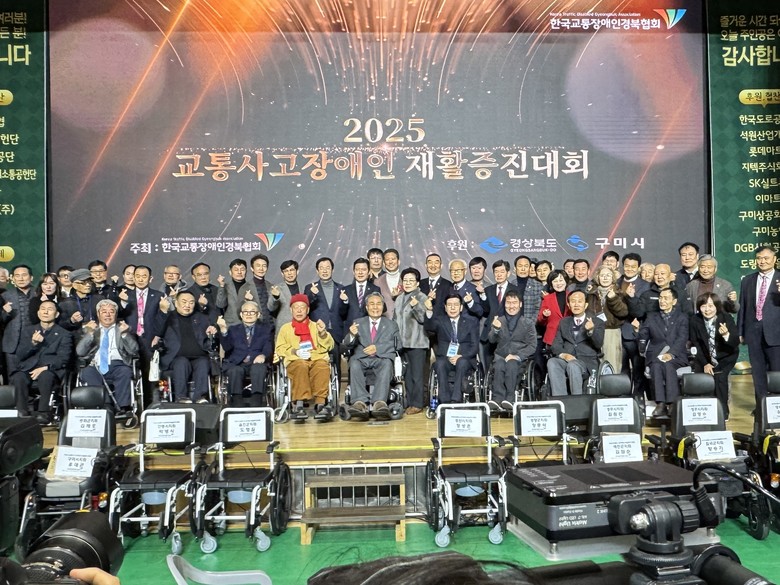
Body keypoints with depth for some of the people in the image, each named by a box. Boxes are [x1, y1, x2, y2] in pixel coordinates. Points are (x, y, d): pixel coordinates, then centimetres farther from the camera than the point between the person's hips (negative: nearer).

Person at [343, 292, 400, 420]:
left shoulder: (391, 324, 22)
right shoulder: (358, 323, 22)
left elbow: (397, 344, 7)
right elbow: (346, 345, 13)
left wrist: (377, 348, -9)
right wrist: (351, 335, -11)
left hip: (382, 359, -1)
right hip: (361, 359, 1)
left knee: (387, 363, -35)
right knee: (354, 364, -33)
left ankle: (379, 403, -51)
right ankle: (360, 403, -47)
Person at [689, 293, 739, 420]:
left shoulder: (726, 318, -17)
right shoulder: (695, 320, -12)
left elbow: (736, 343, -22)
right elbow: (695, 344, -6)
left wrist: (727, 335, -44)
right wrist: (705, 364, -14)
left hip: (725, 357, -2)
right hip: (705, 358, 2)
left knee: (719, 376, -24)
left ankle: (723, 410, -9)